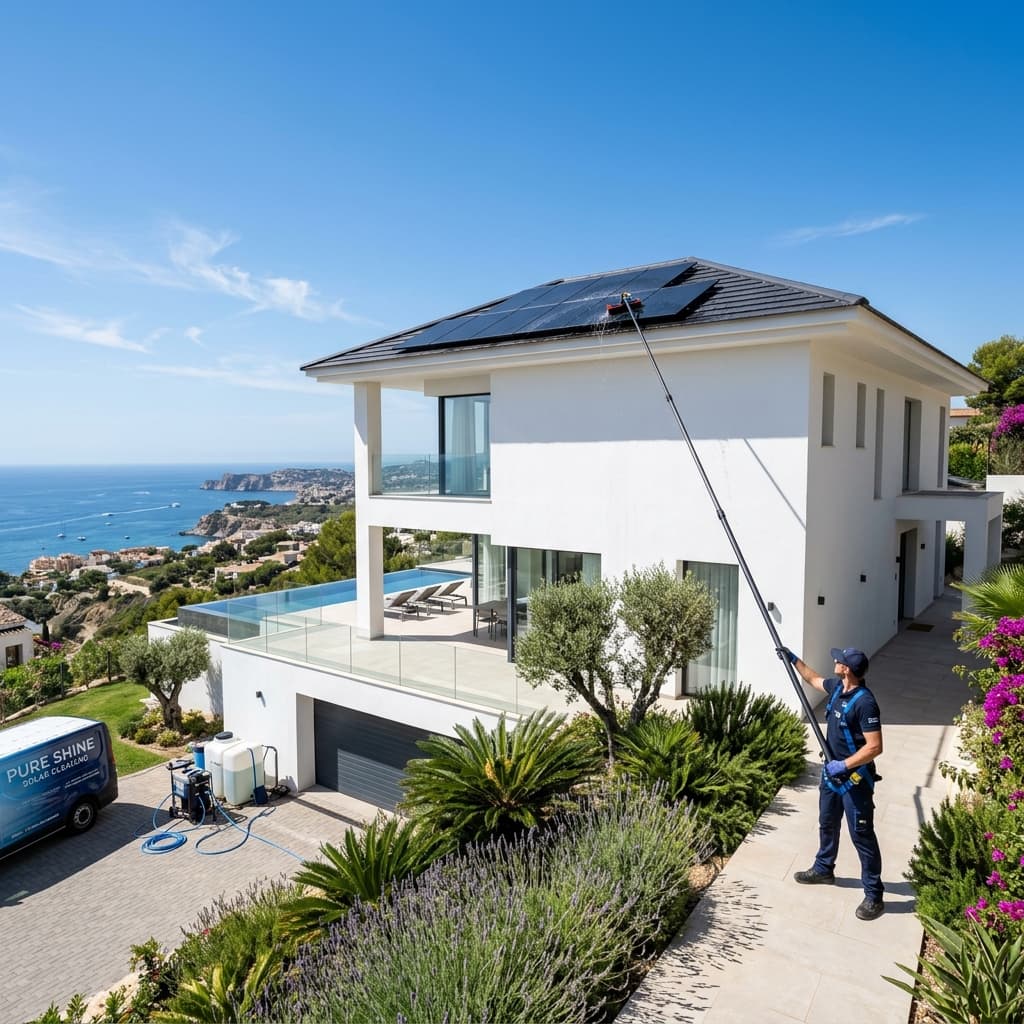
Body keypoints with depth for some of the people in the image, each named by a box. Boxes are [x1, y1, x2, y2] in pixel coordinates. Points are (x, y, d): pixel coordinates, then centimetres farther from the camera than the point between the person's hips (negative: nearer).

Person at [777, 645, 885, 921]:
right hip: (832, 772, 9)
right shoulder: (837, 687, -1)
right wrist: (793, 659, 23)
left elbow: (875, 747, -27)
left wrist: (844, 765, -27)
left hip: (855, 779, -9)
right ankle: (823, 869, 42)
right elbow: (814, 678, 22)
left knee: (862, 835, 2)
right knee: (827, 824, 23)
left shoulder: (864, 702, -27)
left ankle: (874, 895, 15)